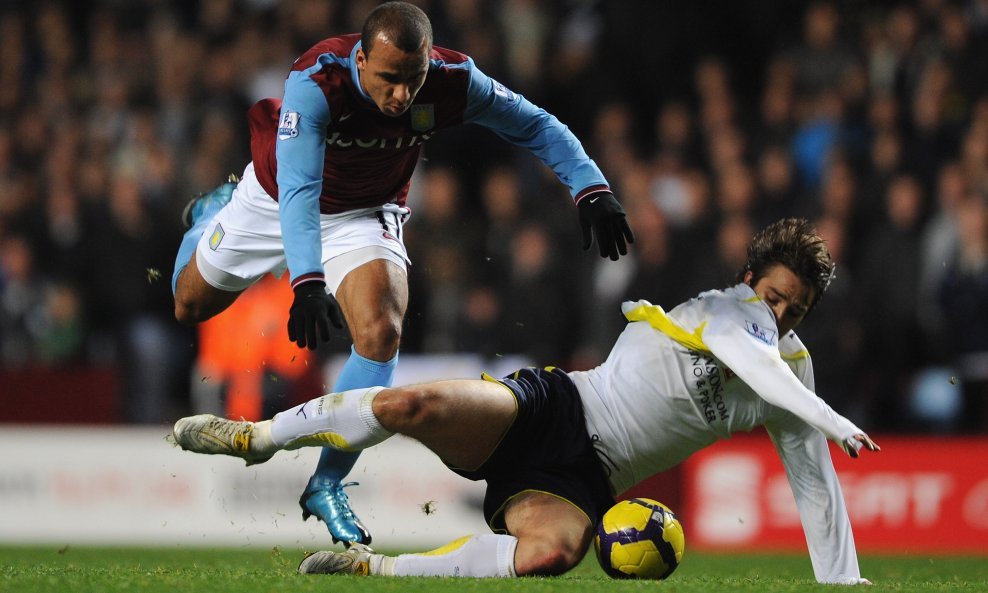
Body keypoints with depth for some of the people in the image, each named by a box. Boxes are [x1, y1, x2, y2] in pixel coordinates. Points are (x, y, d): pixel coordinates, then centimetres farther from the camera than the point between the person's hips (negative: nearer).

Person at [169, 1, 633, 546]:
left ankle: (327, 486, -9)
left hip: (364, 214, 1)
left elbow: (536, 126, -16)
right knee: (191, 306, 18)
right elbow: (298, 190, -48)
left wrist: (591, 190, -29)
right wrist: (307, 283, -62)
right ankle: (216, 212, 52)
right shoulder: (316, 82, -41)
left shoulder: (451, 80, -30)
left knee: (380, 335, -23)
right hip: (278, 200, -1)